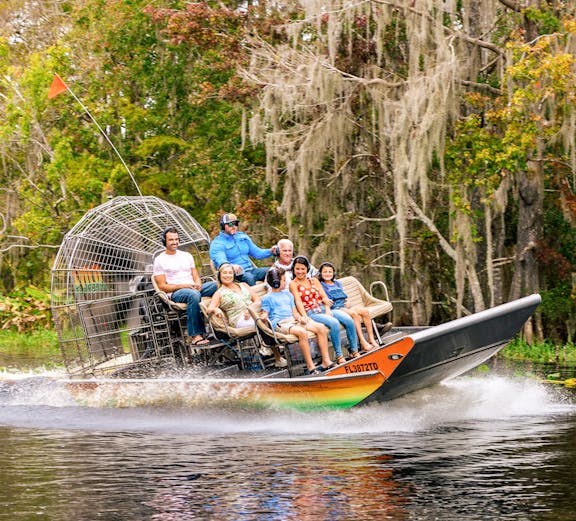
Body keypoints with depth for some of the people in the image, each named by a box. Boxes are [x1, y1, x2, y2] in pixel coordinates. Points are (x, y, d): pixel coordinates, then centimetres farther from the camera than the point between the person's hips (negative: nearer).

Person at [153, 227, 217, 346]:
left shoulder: (187, 256, 23)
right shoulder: (160, 260, 6)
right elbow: (162, 286, -1)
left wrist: (198, 284, -7)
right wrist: (182, 286, -14)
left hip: (193, 289, 5)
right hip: (175, 293, -5)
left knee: (216, 285, -24)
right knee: (193, 295, -41)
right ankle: (195, 335, -43)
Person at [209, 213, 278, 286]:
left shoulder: (242, 237, 18)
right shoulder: (217, 243, -3)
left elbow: (256, 253, 22)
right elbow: (220, 261, -21)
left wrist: (270, 251, 2)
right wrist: (232, 266, -44)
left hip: (250, 270, 6)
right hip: (235, 273, -6)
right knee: (249, 277, -37)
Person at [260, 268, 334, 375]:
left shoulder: (288, 294, 28)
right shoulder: (267, 298, 8)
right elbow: (265, 314, 0)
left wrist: (300, 318, 2)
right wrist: (263, 318, -24)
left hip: (294, 321, 7)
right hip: (280, 324, -7)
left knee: (321, 328, -10)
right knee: (302, 332, -36)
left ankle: (326, 362, -12)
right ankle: (310, 367, -34)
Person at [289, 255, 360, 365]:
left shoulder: (314, 280, 19)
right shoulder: (293, 284, 4)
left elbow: (324, 296, 11)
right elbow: (298, 302, -8)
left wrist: (328, 310, -7)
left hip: (324, 309, 6)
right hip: (311, 314, -6)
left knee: (349, 320, -19)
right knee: (334, 323, -33)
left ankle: (354, 351, -8)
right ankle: (339, 356, -26)